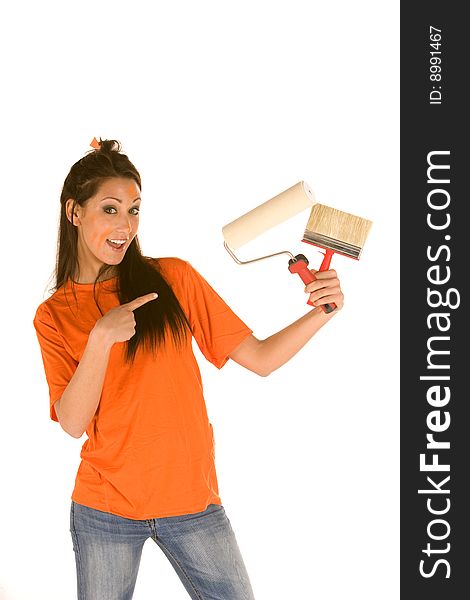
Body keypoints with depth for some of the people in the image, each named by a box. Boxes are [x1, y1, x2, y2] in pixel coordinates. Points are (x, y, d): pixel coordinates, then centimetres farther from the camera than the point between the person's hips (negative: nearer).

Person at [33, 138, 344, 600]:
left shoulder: (173, 279, -1)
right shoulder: (53, 316, 2)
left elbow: (260, 359, 0)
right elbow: (73, 423, -11)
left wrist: (321, 313, -14)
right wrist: (101, 338, -22)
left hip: (191, 501, 0)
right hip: (104, 509, 0)